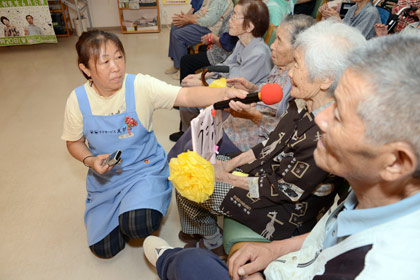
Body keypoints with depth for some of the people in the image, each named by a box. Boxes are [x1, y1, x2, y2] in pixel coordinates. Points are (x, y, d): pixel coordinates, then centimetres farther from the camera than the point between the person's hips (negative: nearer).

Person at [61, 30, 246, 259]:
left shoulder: (140, 86, -20)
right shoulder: (78, 100, -10)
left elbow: (186, 96, -34)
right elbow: (74, 142, 5)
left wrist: (225, 93, -51)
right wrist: (90, 160, -16)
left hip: (145, 168, -3)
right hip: (105, 176, 3)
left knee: (139, 225, -29)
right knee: (104, 248, 5)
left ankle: (140, 207, 10)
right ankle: (121, 209, 35)